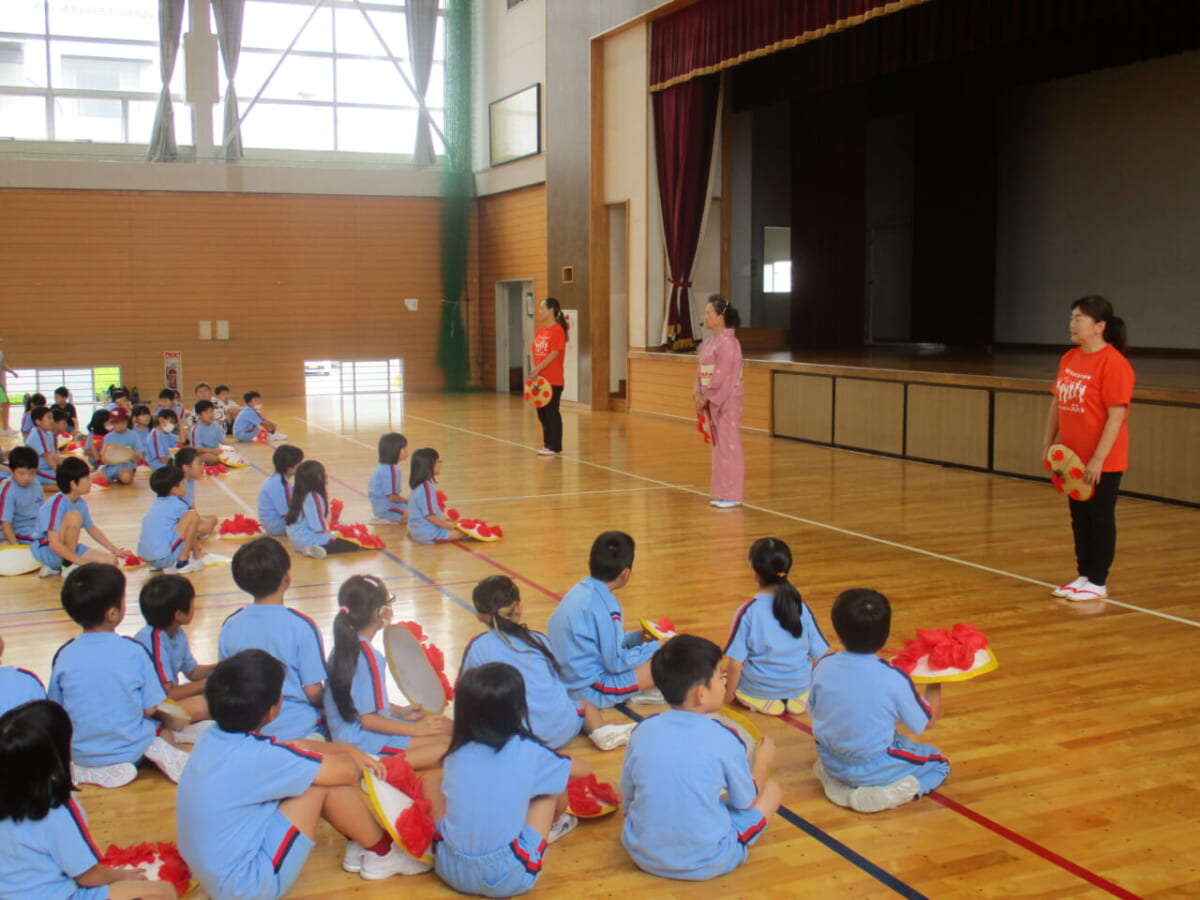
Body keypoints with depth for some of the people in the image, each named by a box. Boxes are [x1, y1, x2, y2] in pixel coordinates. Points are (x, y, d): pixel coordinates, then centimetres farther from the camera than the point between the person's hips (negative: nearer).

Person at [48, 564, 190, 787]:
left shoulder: (64, 656, -12)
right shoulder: (134, 651, -16)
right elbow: (150, 709, -10)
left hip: (82, 754, 0)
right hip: (131, 749, 1)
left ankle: (96, 771, 10)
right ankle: (157, 751, 2)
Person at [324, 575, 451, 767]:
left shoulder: (345, 646, 8)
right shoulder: (368, 656, -20)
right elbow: (368, 719, -20)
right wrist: (416, 729, -14)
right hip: (363, 740, -10)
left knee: (444, 725, 7)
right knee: (449, 745, -17)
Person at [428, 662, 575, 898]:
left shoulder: (456, 754, -1)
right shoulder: (530, 752, -8)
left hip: (452, 872, 2)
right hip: (509, 879, -2)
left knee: (431, 781, 18)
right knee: (554, 788, 13)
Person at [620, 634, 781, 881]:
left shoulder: (642, 731, -9)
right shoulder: (723, 739, -18)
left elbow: (628, 794, 4)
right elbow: (747, 802, -3)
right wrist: (763, 762, 16)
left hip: (642, 855, 2)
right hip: (707, 864, -2)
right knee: (772, 788, 10)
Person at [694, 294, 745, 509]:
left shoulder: (728, 343, -15)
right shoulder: (708, 344, 11)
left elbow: (722, 377, -19)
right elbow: (702, 371, 13)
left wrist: (707, 398, -14)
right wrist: (698, 394, -1)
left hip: (727, 401, -9)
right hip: (712, 401, 9)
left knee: (728, 446, -4)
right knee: (718, 446, 12)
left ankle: (732, 495, 3)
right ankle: (722, 493, 19)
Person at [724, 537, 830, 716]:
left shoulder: (748, 611, -16)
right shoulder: (802, 608, -7)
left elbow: (735, 663, -16)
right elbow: (818, 656, 0)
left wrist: (729, 694, 1)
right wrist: (813, 689, 18)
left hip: (759, 692, -5)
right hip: (800, 689, 5)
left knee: (724, 682, 23)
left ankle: (765, 702, 2)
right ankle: (794, 700, 10)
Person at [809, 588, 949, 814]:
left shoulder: (823, 666, -12)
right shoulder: (894, 679, -22)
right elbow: (926, 722, -7)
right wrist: (935, 686, 8)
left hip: (831, 763, 5)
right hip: (874, 770, -5)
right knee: (938, 762, 20)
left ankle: (835, 782, 11)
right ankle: (888, 792, -4)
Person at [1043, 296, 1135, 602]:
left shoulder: (1113, 364, -17)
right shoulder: (1069, 358, 7)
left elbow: (1117, 416, -20)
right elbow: (1057, 402, 14)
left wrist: (1098, 459, -21)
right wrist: (1049, 442, 11)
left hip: (1102, 463, -7)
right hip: (1073, 458, 7)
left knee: (1100, 519, 4)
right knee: (1079, 519, 14)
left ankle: (1098, 583, 15)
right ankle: (1084, 576, 26)